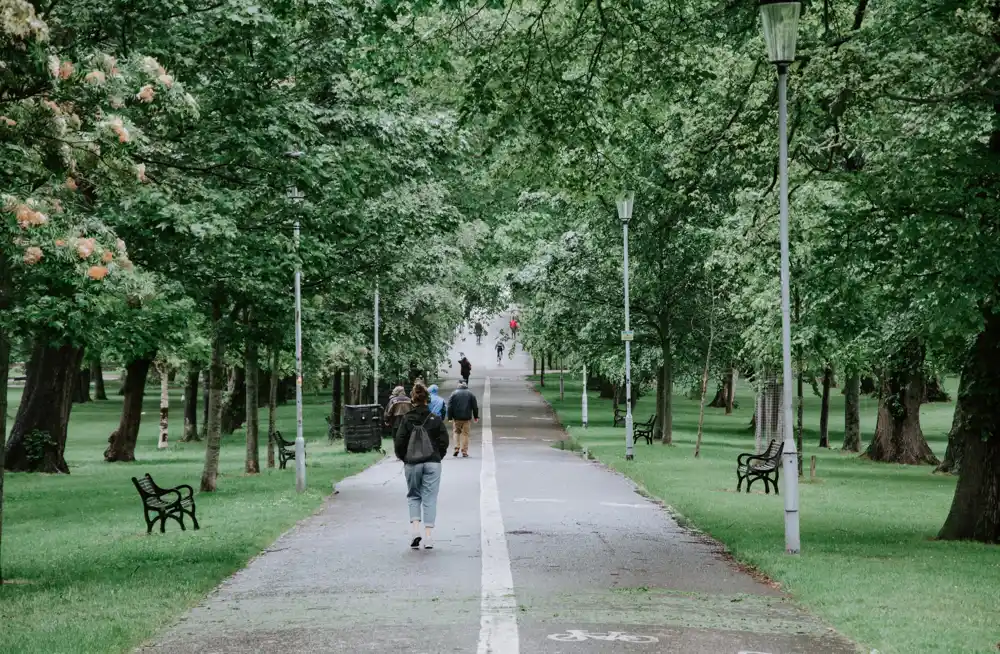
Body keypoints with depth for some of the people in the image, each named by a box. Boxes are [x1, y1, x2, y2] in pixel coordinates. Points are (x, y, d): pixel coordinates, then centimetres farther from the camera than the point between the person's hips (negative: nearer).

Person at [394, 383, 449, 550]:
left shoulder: (406, 420, -5)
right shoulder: (435, 420, -2)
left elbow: (399, 442, -7)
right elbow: (444, 441, -1)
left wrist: (403, 458, 10)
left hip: (412, 464, 0)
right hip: (433, 463, 0)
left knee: (413, 496, 16)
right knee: (430, 498, 4)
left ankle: (415, 528, -3)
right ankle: (428, 536, 0)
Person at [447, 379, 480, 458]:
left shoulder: (454, 394, -1)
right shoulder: (470, 394, 3)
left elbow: (450, 406, -4)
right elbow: (475, 406, 5)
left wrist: (450, 417, 0)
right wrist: (476, 416, 14)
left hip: (456, 417, 0)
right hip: (467, 418, 0)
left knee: (456, 432, 15)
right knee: (465, 434, 5)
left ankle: (457, 448, 0)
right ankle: (464, 452, 2)